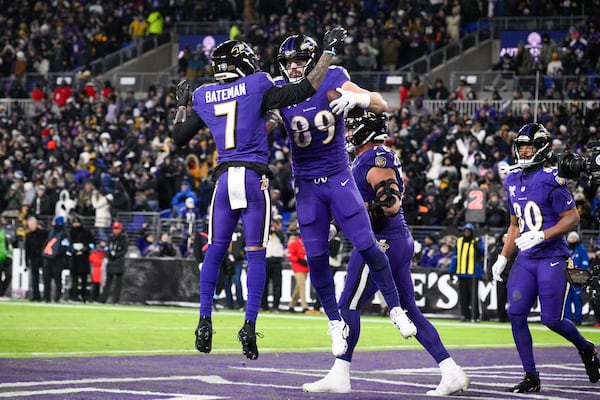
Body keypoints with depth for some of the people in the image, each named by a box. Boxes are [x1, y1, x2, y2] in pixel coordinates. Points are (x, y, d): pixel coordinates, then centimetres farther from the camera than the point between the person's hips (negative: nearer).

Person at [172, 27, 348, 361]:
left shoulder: (204, 97, 8)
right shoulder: (257, 87, -2)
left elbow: (180, 137, 18)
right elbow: (305, 91, -7)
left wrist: (182, 104, 35)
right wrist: (330, 52, 0)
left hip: (224, 179, 3)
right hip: (255, 178, -3)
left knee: (215, 251, 13)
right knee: (256, 254, 1)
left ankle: (205, 321, 8)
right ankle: (250, 326, -6)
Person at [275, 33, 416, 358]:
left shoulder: (333, 81, -8)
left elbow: (382, 106, -9)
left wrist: (355, 98, -29)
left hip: (338, 179, -1)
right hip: (307, 186, 2)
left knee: (367, 246, -7)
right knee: (317, 258, 0)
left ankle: (396, 310, 8)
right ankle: (335, 324, 15)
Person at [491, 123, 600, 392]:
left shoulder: (550, 180, -12)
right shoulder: (513, 181, 12)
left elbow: (572, 218, -15)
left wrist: (541, 235, -25)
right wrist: (503, 257, 16)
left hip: (552, 258, -7)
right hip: (525, 259, 7)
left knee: (551, 319, -6)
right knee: (515, 314, -5)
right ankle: (531, 377, 4)